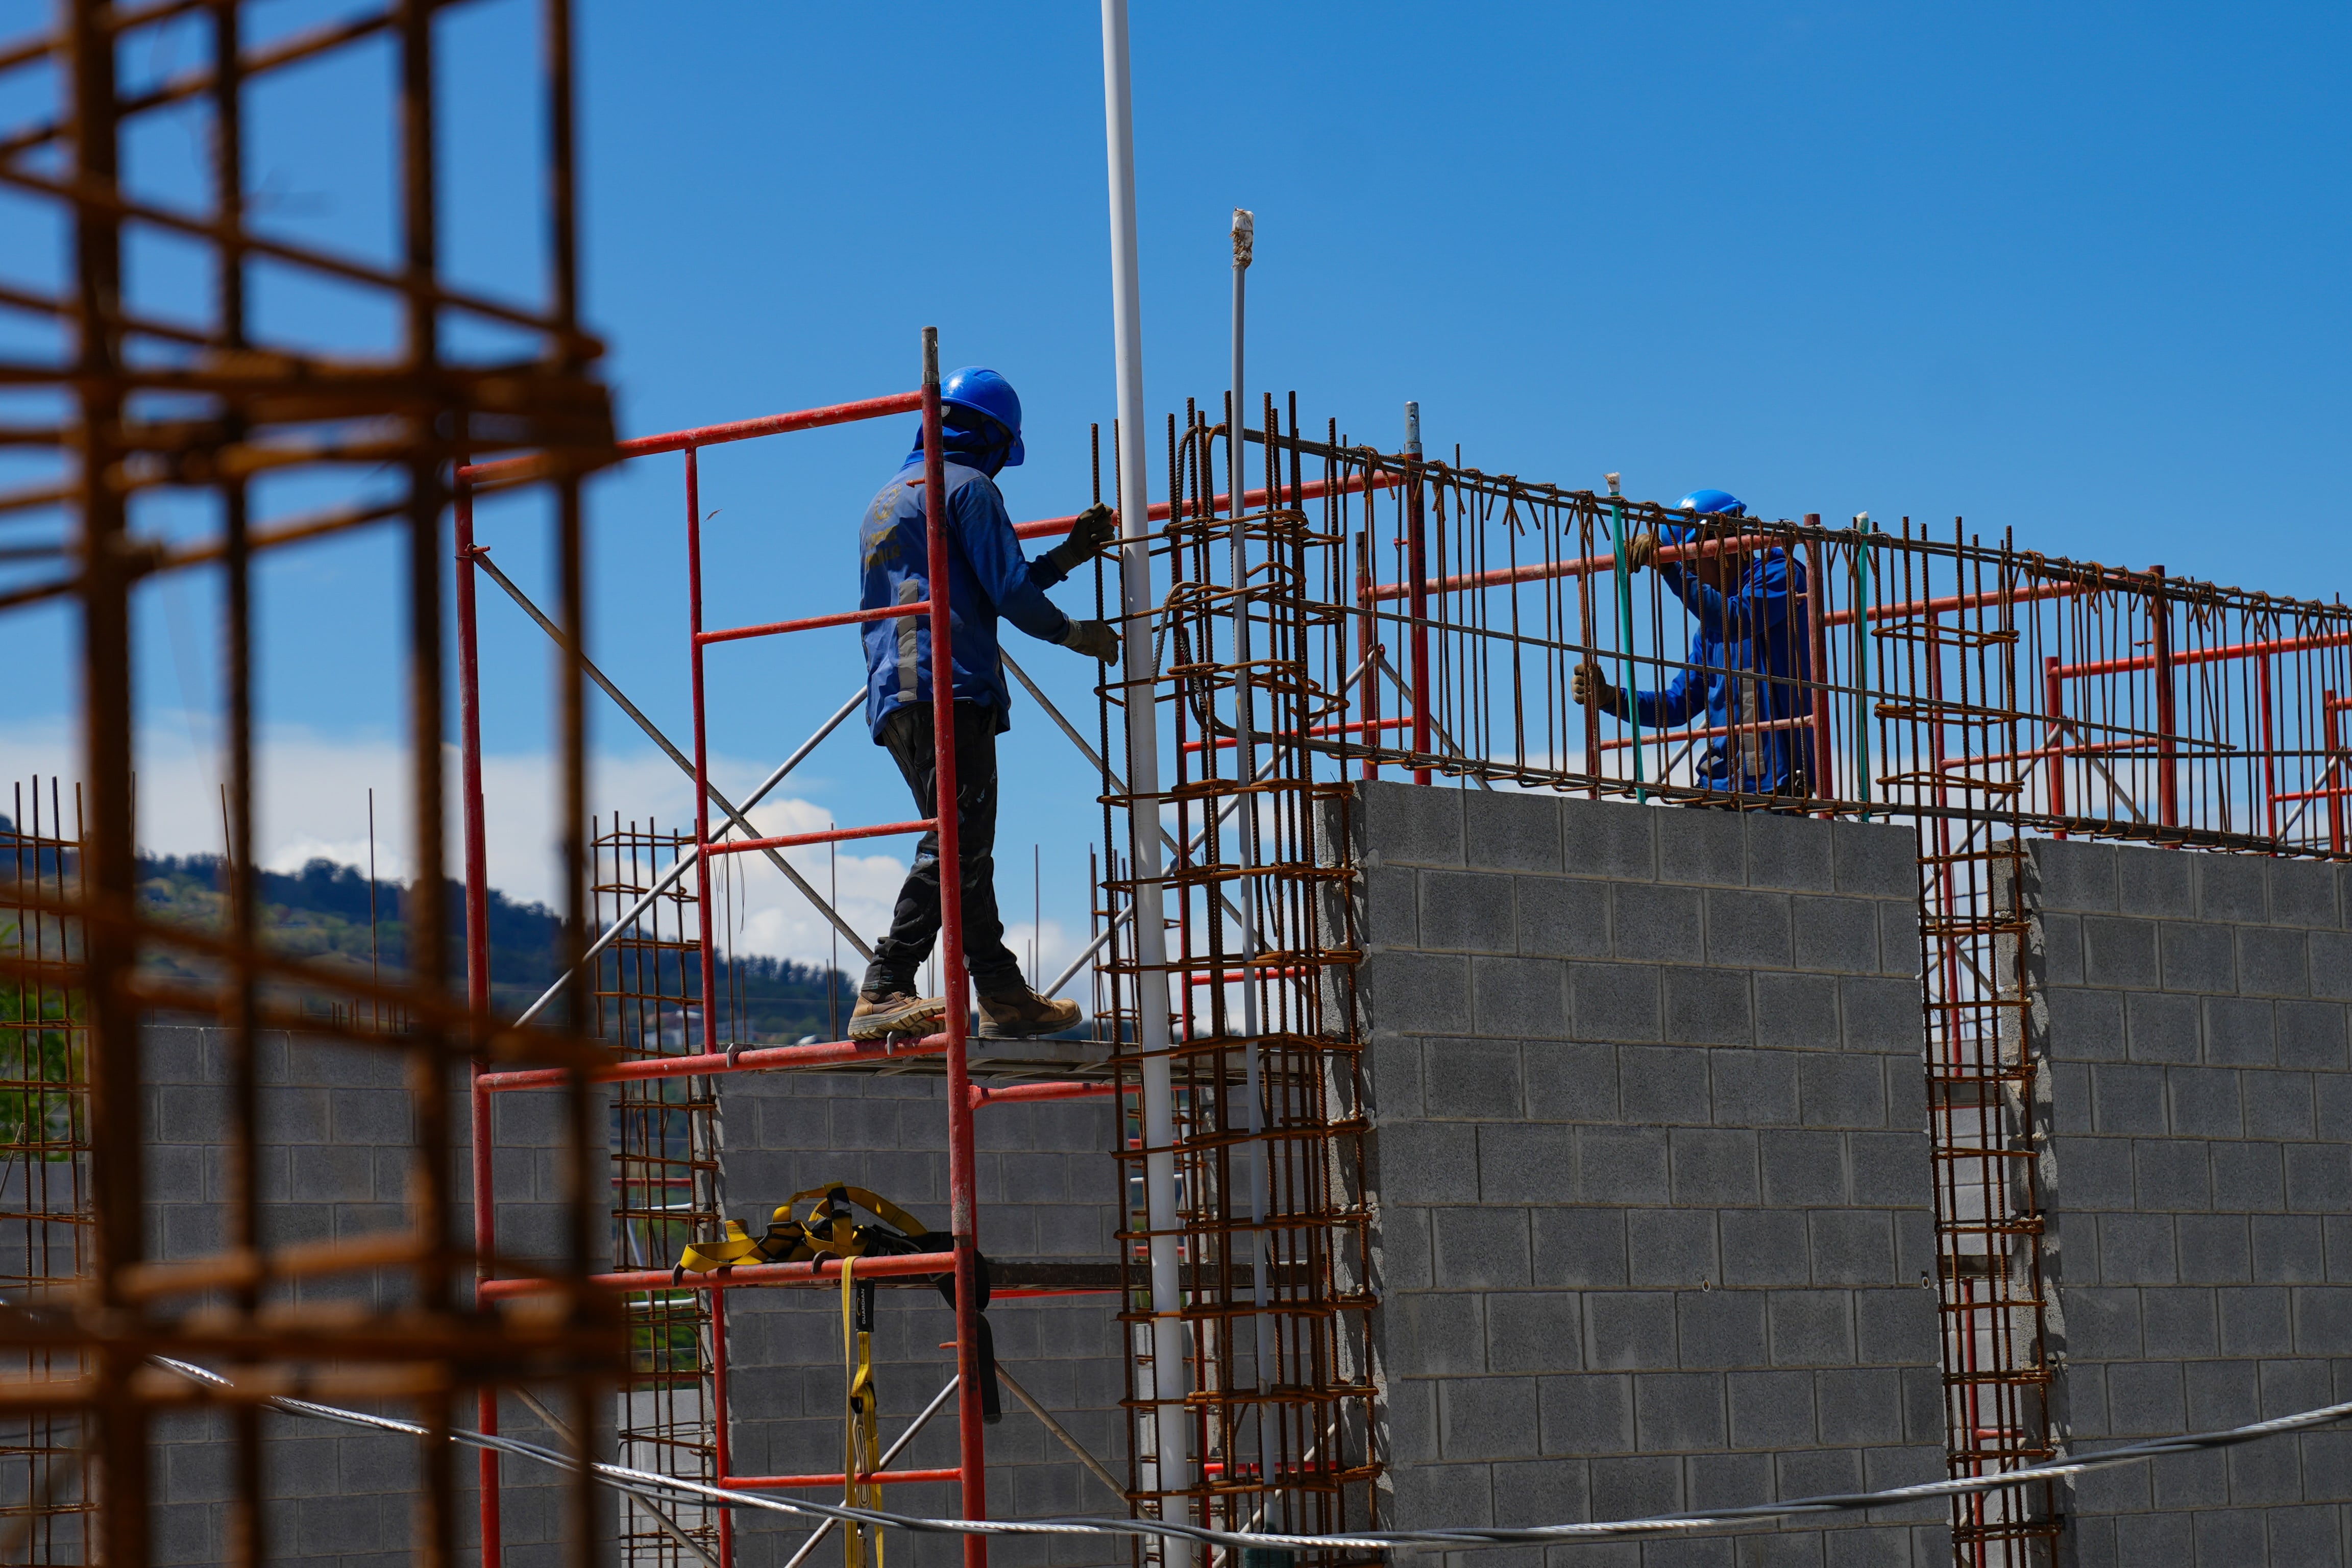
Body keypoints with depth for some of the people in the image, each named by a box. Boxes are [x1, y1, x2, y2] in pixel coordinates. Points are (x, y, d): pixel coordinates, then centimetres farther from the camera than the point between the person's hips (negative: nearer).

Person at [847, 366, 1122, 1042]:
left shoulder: (888, 498, 28)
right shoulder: (967, 486, 1)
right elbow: (1009, 593, -5)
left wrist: (1066, 556, 31)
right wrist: (1076, 635, 11)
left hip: (893, 697, 10)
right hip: (949, 688, -10)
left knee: (965, 849, 12)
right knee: (957, 840, -16)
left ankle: (1003, 992, 14)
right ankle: (884, 994, -26)